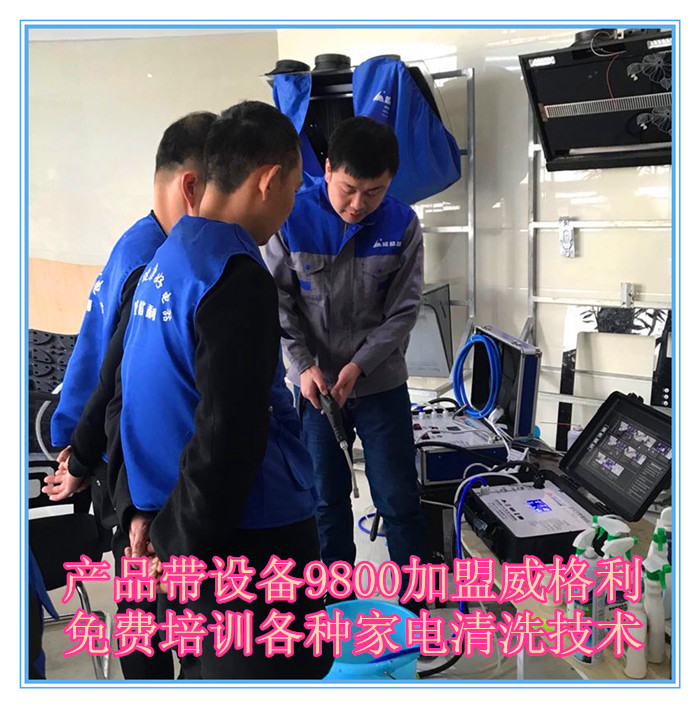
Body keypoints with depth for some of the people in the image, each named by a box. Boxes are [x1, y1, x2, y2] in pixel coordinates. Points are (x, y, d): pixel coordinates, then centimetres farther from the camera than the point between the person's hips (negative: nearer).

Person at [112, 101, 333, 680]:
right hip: (251, 542, -8)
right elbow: (231, 433, -25)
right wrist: (180, 539, -12)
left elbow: (127, 396, 12)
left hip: (185, 533, 8)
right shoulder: (237, 276, -21)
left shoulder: (161, 262, 6)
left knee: (205, 669, 23)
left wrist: (144, 510, 15)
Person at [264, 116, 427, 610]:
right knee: (326, 499, 12)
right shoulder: (293, 220, -10)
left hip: (381, 383, 0)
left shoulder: (403, 226, -9)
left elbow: (403, 311, -7)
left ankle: (415, 602, 25)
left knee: (399, 499, 6)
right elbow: (280, 303, -4)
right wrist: (305, 365, -14)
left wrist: (358, 366, -17)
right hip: (314, 385, 0)